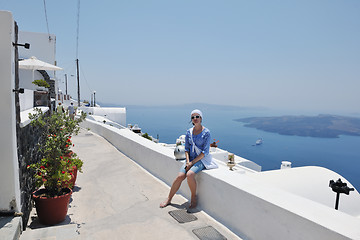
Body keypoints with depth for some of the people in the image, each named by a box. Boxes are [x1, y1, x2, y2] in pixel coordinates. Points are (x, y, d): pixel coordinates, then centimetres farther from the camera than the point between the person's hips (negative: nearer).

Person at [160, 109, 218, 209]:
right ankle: (169, 199, 1)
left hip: (201, 160, -4)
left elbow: (204, 152, -11)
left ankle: (194, 198, -7)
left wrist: (192, 163, -15)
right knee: (180, 176, -16)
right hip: (190, 159, 4)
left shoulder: (206, 132, -8)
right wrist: (187, 161, -7)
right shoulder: (189, 132, 7)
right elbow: (186, 148, 9)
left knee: (190, 174, -31)